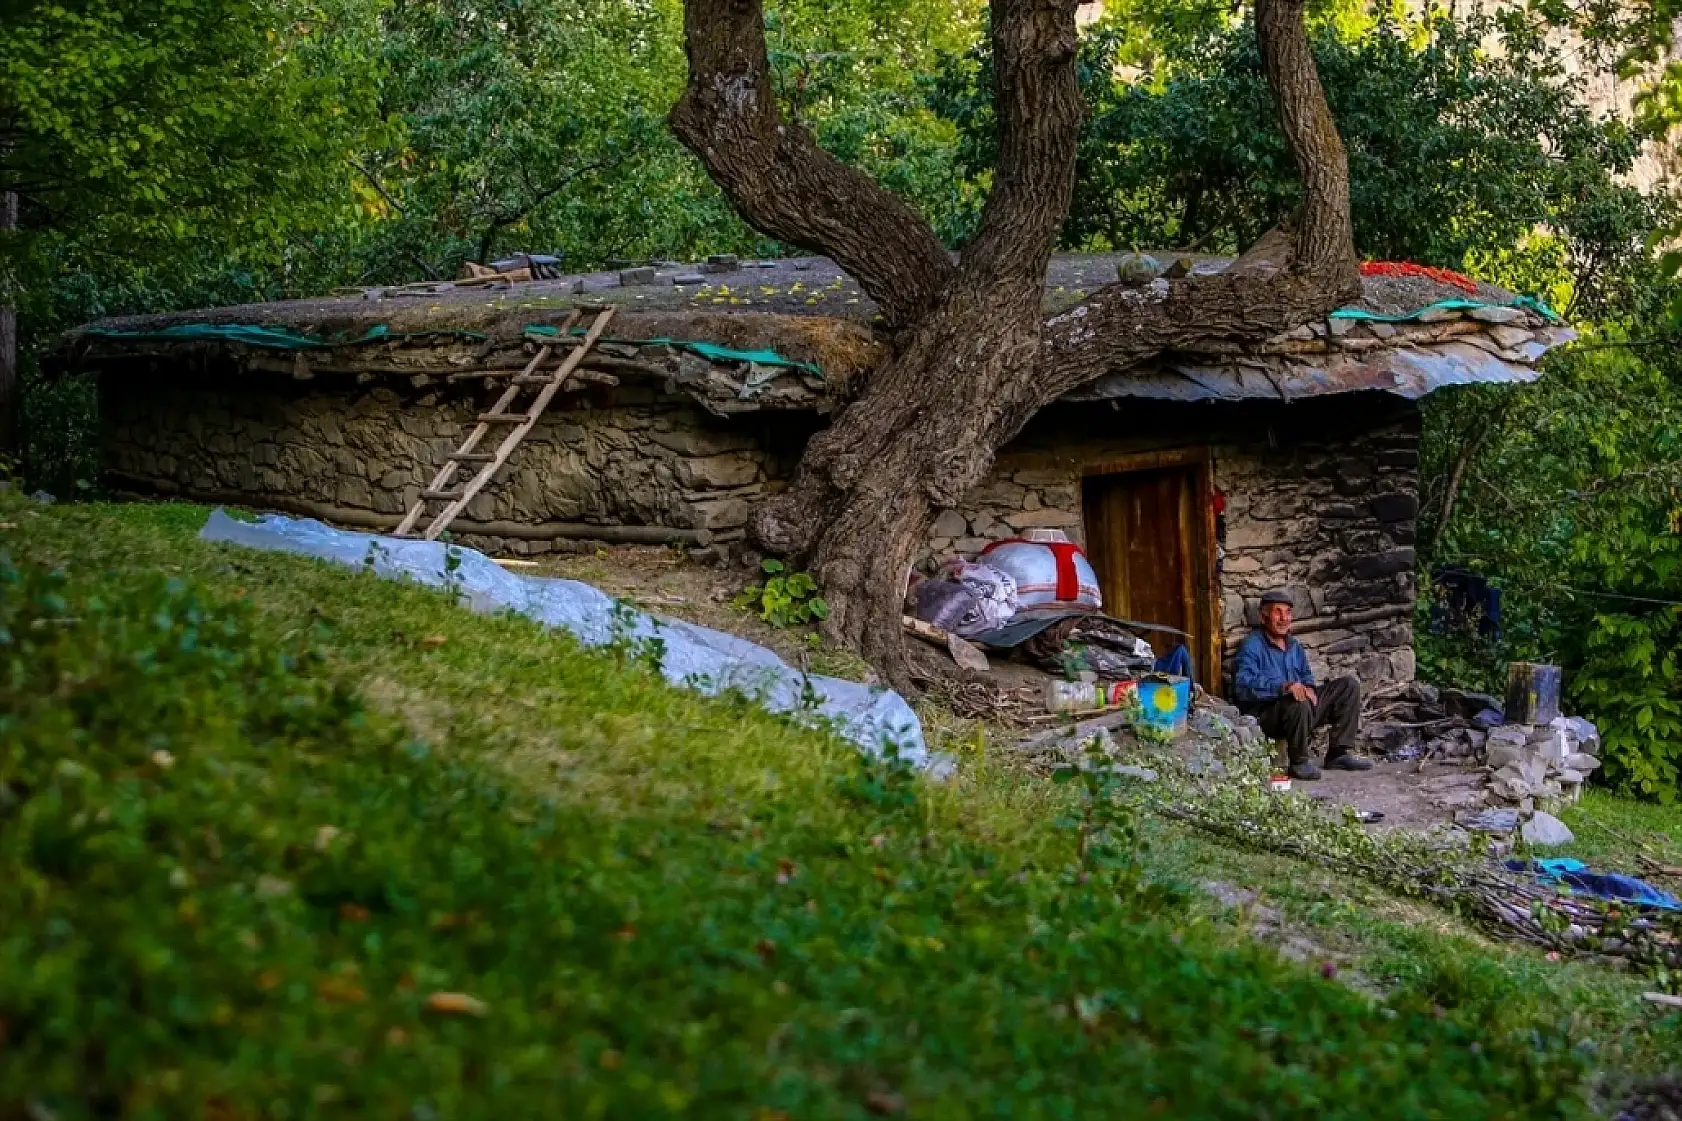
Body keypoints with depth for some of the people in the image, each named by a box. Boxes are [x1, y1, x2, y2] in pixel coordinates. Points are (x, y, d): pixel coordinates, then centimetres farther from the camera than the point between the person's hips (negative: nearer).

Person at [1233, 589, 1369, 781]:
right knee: (1298, 703, -40)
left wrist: (1308, 688, -3)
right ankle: (1299, 762, -19)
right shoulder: (1252, 645, -10)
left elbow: (1306, 675, 24)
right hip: (1266, 717, -8)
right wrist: (1283, 687, -36)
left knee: (1349, 686, 3)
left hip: (1301, 712, 8)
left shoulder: (1294, 645, 17)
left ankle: (1340, 752, -1)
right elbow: (1243, 685, -25)